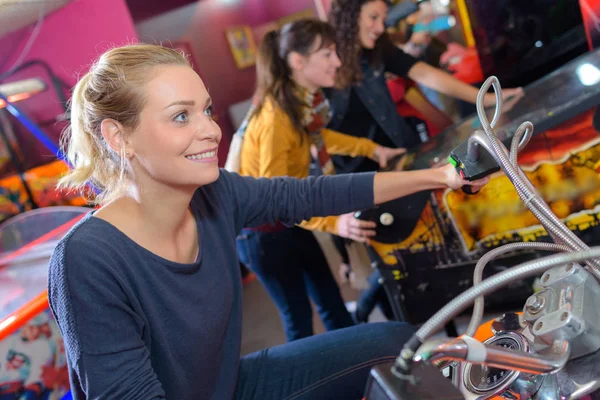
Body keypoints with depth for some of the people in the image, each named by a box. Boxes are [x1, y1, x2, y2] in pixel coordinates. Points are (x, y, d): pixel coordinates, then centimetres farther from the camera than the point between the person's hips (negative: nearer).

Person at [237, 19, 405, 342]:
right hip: (262, 231, -8)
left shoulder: (304, 99, -5)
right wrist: (333, 222, -41)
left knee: (331, 299, 17)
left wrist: (371, 149, 10)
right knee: (299, 315, 6)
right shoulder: (275, 119, -31)